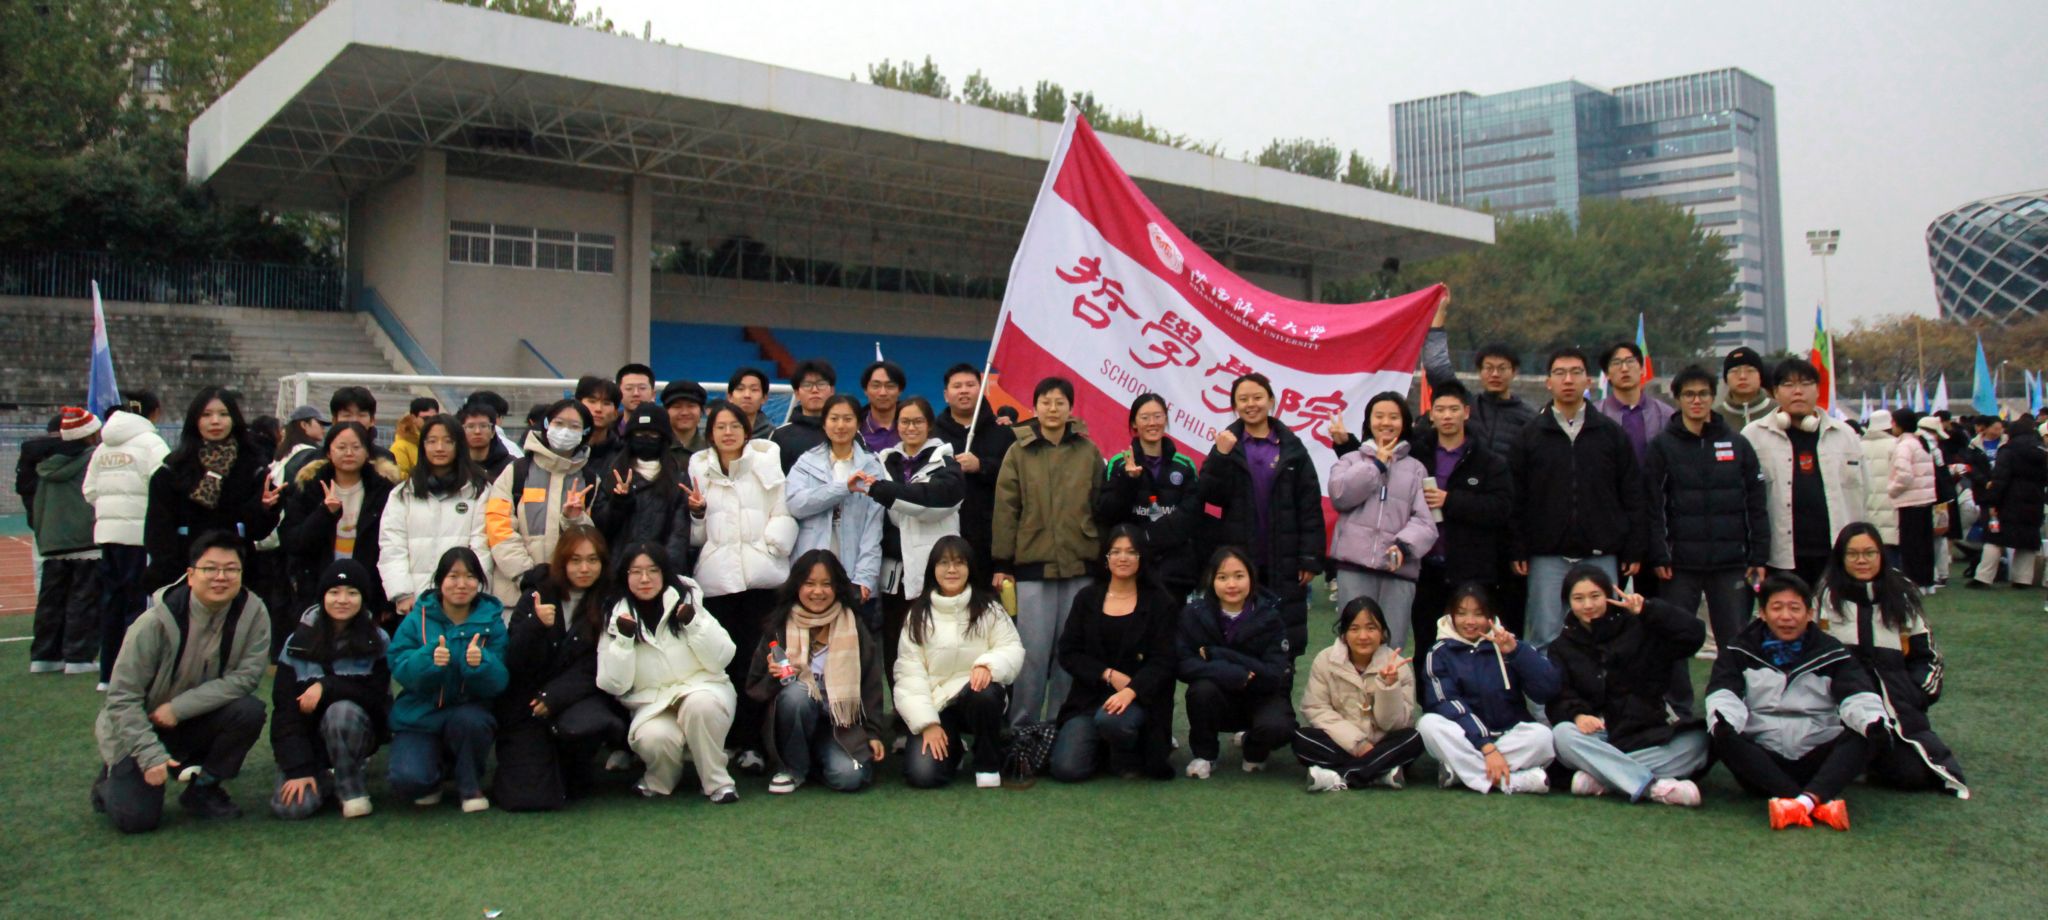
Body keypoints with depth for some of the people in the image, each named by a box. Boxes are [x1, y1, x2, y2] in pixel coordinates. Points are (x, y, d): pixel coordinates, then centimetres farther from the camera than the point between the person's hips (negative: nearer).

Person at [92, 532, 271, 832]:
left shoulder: (253, 613, -18)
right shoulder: (157, 622, -23)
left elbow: (246, 676, -19)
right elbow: (122, 696, -19)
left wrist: (179, 707, -25)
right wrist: (151, 756, -25)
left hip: (197, 722, 3)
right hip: (141, 727, -3)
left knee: (249, 712, -27)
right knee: (137, 818, -17)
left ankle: (203, 788, -2)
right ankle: (111, 781, 20)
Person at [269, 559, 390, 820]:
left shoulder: (377, 641, -6)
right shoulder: (299, 641, -5)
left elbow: (377, 695, -13)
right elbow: (284, 708, -9)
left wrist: (327, 686, -25)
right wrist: (299, 769, -18)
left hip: (357, 731, -1)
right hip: (306, 740, 1)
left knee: (342, 710, -35)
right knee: (292, 806, -24)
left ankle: (353, 786, -13)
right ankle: (325, 779, 11)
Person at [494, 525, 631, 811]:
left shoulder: (610, 604, -1)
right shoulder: (537, 596, 4)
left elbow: (593, 669, -4)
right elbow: (514, 662, -4)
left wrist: (555, 697, -18)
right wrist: (536, 626, -22)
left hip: (581, 697, -1)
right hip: (528, 701, 1)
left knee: (577, 725, -38)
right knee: (527, 797, -16)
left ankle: (574, 773, -1)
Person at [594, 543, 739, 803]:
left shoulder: (686, 602, 2)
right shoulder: (616, 619, 2)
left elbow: (722, 659, -4)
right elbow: (613, 685, -3)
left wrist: (694, 623, -17)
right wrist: (623, 640, -16)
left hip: (702, 687, 0)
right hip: (652, 705, 0)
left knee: (700, 704, -35)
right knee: (653, 738, -33)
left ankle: (716, 780, -15)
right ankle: (660, 781, 2)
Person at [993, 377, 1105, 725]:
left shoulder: (1088, 451, 7)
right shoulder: (1019, 452, 2)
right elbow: (1005, 509, 0)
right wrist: (1002, 564, -3)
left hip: (1079, 566, 2)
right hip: (1032, 565, -2)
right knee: (1033, 652, -2)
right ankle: (1022, 727, 11)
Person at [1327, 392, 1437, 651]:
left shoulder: (1416, 469, 15)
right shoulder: (1352, 460, 17)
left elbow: (1425, 521, 3)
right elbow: (1339, 494, -4)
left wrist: (1404, 544, -16)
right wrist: (1376, 464, 3)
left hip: (1399, 567, 0)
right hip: (1355, 564, 0)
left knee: (1392, 646, -2)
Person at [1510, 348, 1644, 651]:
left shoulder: (1612, 433, 8)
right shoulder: (1531, 436, 5)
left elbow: (1632, 496, 8)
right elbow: (1516, 500, 3)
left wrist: (1633, 550, 2)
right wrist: (1519, 551, -4)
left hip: (1601, 556, 1)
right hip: (1547, 558, -1)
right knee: (1546, 639, 0)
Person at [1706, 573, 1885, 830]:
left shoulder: (1831, 653, 11)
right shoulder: (1741, 653, 10)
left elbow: (1857, 694, -5)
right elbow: (1723, 693, -6)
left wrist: (1872, 720, -29)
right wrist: (1723, 721, -31)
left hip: (1816, 762, 1)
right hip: (1762, 763, -1)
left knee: (1860, 738, -26)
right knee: (1723, 739, -31)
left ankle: (1807, 799, -48)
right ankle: (1822, 801, -43)